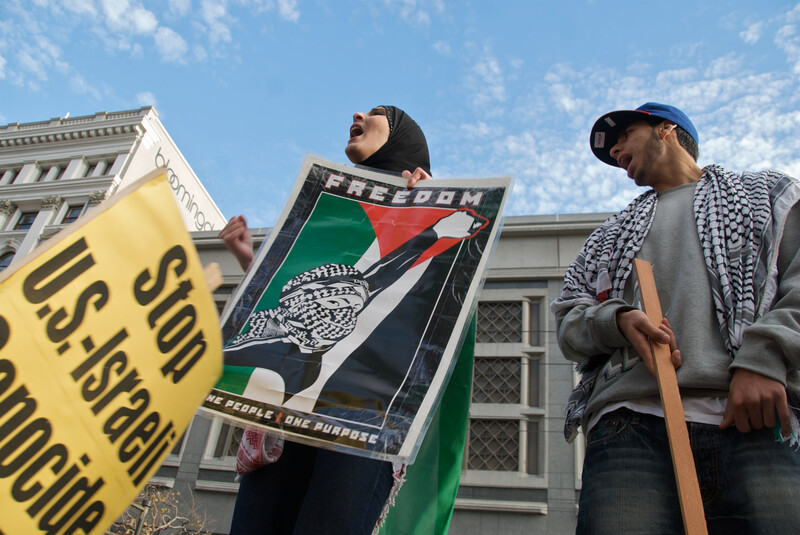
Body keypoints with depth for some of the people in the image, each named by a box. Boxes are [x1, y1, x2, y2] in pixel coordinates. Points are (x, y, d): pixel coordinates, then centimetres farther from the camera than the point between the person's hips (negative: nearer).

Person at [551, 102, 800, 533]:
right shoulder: (609, 235, 29)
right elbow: (568, 319, 20)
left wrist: (765, 356, -9)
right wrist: (617, 320, -1)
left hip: (753, 420, -1)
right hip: (629, 423, 2)